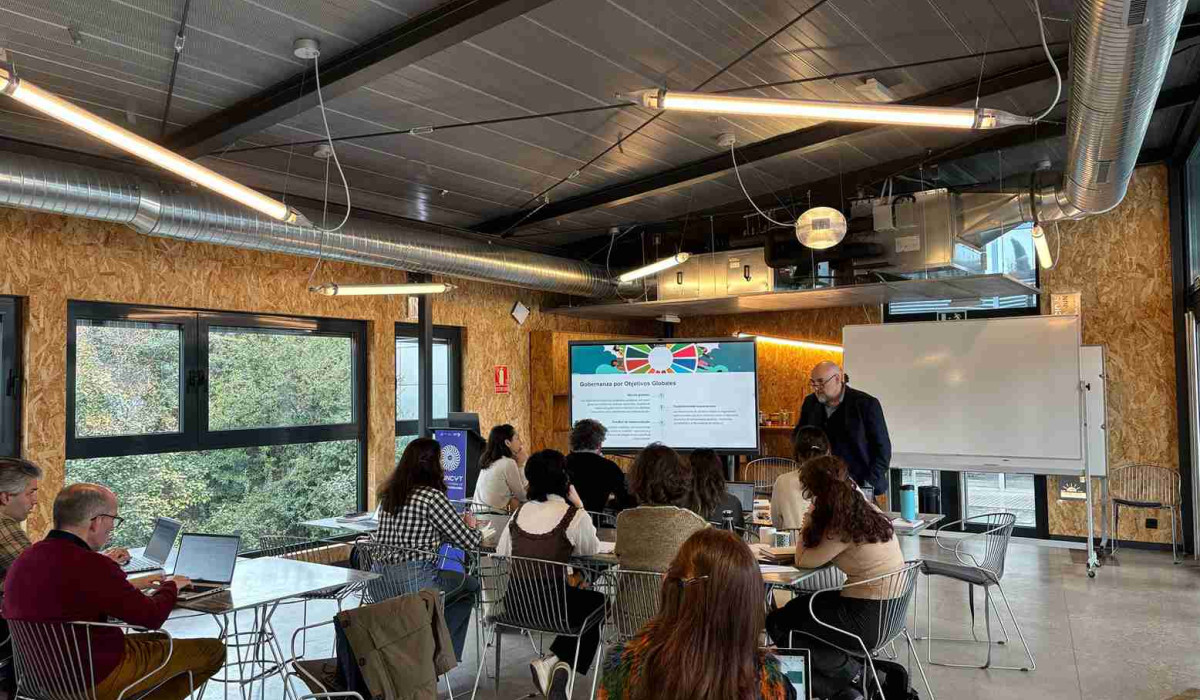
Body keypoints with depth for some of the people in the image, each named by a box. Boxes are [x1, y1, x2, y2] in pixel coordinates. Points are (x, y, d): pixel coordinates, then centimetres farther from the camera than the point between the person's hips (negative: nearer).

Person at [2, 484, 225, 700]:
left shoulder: (24, 559, -3)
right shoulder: (92, 566, -28)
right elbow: (152, 617, -18)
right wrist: (170, 586, 1)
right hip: (96, 681, -9)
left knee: (158, 641, 29)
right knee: (213, 650, 0)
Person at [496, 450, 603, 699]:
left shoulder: (519, 512, 7)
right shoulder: (575, 516, -10)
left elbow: (501, 552, 9)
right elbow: (592, 550, 6)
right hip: (551, 604, -6)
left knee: (584, 599, 29)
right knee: (598, 602, 23)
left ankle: (555, 662, 18)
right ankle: (556, 661, 10)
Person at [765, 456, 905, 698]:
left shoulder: (844, 527, -20)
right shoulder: (865, 508, 4)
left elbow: (802, 560, -8)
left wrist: (809, 520, 0)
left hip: (870, 618, -9)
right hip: (888, 609, 9)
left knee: (777, 623, 4)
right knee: (796, 607, 24)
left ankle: (852, 674, 5)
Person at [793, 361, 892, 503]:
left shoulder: (867, 404, -6)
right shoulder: (810, 402, 8)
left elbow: (882, 448, -3)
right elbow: (796, 435, 20)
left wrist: (870, 484, -10)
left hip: (860, 486, -3)